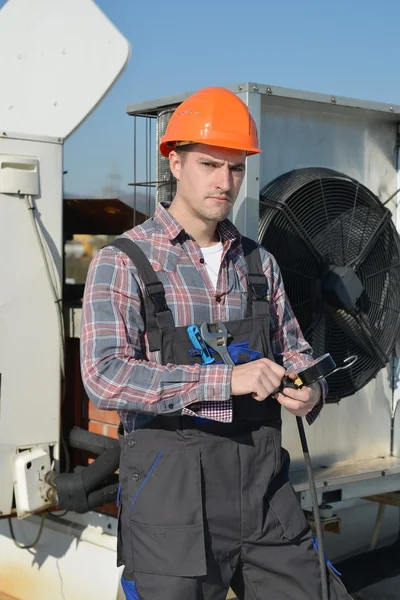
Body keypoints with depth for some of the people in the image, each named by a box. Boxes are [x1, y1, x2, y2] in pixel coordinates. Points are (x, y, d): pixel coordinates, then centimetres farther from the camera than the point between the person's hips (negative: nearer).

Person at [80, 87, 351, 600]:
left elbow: (293, 350, 21)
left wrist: (309, 390, -4)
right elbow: (104, 377, -17)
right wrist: (225, 379, -23)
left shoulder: (259, 263, 13)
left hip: (263, 479, 5)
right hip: (170, 479, -5)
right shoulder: (123, 262, -5)